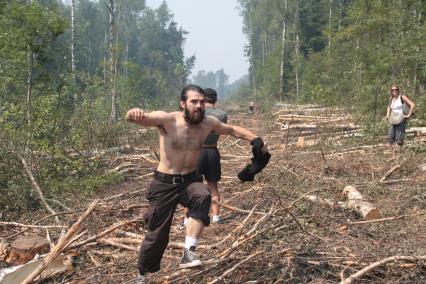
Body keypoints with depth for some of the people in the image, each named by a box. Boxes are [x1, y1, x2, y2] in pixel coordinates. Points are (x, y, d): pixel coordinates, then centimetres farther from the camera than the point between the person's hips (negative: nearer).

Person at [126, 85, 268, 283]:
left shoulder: (209, 123, -4)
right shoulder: (166, 119, -17)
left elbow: (233, 129, 12)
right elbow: (144, 119, -34)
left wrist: (256, 139, 0)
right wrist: (133, 115, -58)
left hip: (191, 180, 3)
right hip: (165, 183, -2)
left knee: (203, 197, -34)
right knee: (157, 234, 4)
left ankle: (189, 253, -30)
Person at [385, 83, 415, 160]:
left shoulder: (402, 97, -8)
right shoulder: (391, 99, 10)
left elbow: (412, 105, -12)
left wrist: (409, 115, -12)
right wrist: (387, 114, 16)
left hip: (401, 120, -6)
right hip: (392, 120, 6)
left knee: (399, 138, -6)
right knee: (391, 137, -1)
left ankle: (400, 154, 7)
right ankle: (393, 155, 5)